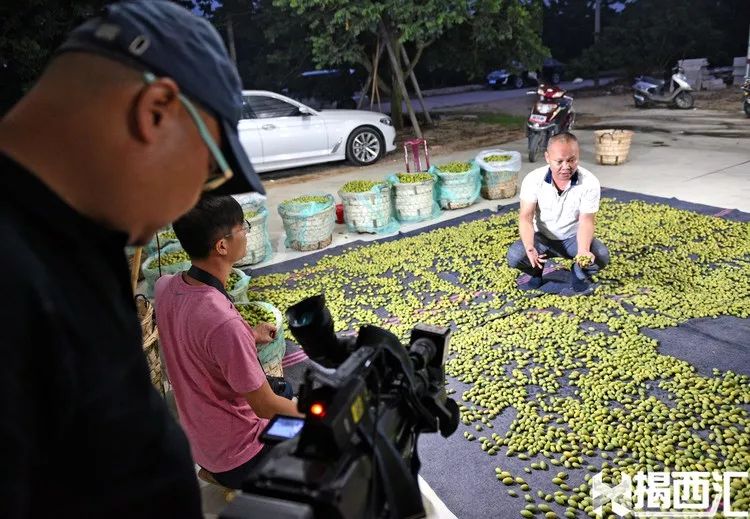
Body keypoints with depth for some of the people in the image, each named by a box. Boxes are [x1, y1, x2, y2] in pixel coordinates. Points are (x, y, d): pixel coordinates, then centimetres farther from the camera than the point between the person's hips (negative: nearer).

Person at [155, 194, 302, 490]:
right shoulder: (225, 323, -37)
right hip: (239, 459, -7)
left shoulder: (165, 287, -11)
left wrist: (248, 337, 11)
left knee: (288, 390, 28)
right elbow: (266, 407, -25)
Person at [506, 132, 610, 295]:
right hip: (542, 237, 1)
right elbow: (526, 217, -21)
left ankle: (579, 278, 6)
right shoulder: (533, 179, -19)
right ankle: (537, 273, 9)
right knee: (514, 256, -27)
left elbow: (586, 221, -21)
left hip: (573, 237, 0)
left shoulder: (590, 182, -20)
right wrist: (529, 248, -40)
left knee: (601, 256, -29)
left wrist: (583, 250, -43)